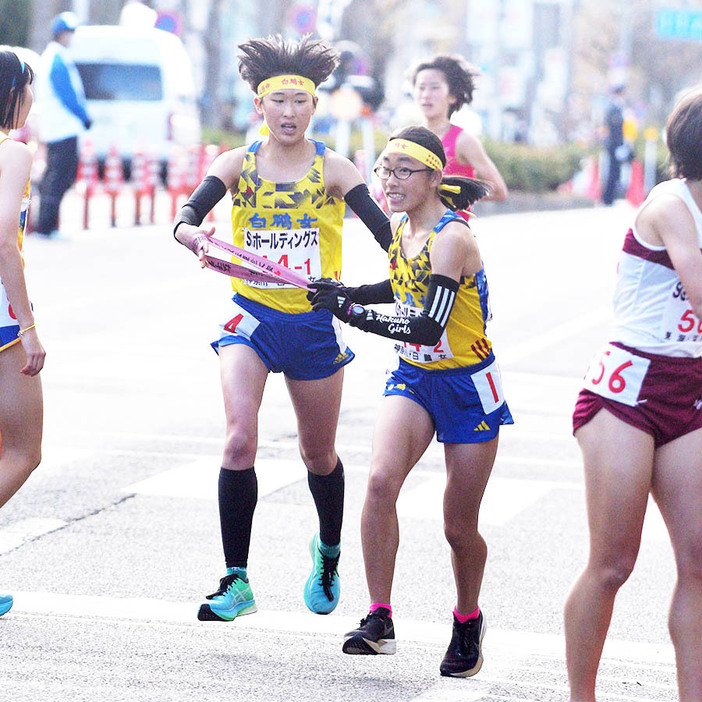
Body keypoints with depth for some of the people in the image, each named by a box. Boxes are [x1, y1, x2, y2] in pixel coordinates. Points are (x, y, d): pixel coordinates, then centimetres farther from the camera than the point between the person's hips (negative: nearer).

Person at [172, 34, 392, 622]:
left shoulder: (333, 169, -3)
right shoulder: (237, 164, 0)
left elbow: (386, 231, -11)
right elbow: (188, 214, -12)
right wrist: (193, 234, -35)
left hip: (315, 323, 0)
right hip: (252, 316, 0)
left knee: (319, 457, 13)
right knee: (240, 440, -20)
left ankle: (329, 552, 44)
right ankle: (236, 582, -13)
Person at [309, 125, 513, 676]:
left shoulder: (451, 238, -22)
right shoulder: (402, 228, 1)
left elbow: (429, 326, -31)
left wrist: (355, 314, -33)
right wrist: (350, 293, 9)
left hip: (468, 385, -5)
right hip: (413, 377, 6)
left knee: (459, 526, 3)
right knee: (381, 480, -22)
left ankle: (468, 620, 31)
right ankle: (379, 620, -20)